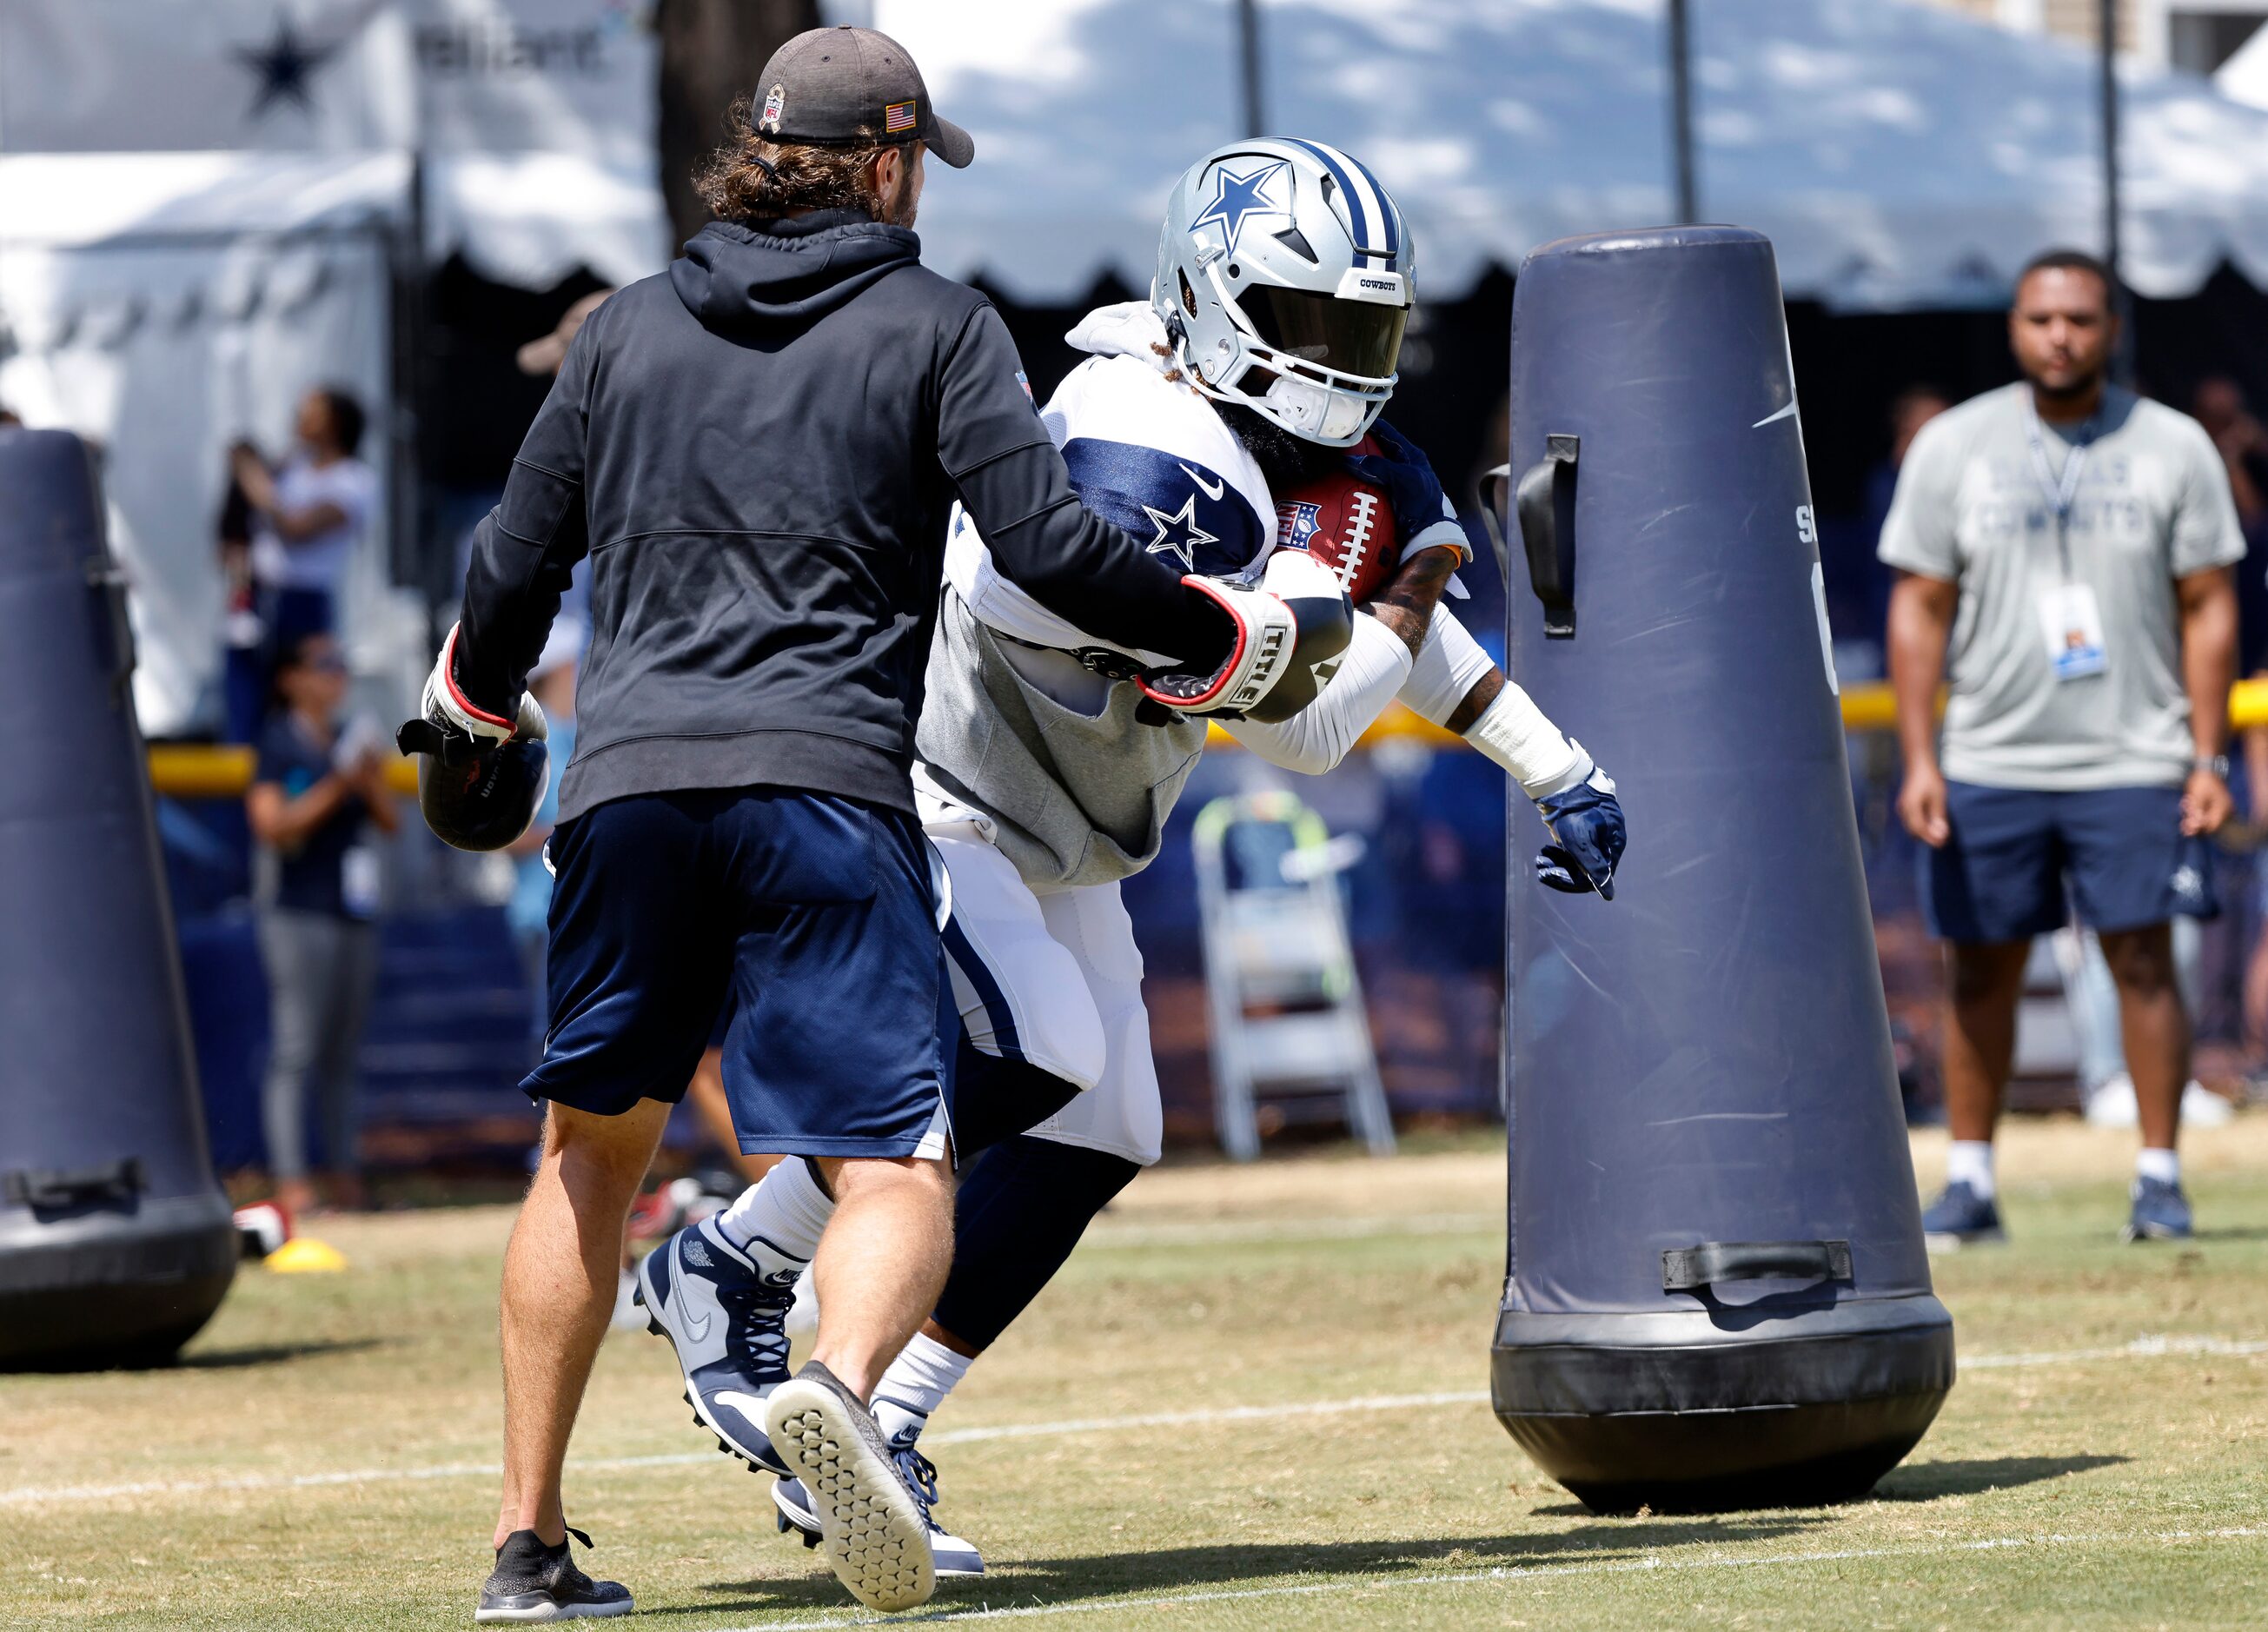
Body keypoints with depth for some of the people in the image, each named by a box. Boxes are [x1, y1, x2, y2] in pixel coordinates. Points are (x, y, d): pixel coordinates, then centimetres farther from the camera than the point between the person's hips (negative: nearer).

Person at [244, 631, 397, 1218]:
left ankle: (344, 1178, 9)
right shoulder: (280, 744, -3)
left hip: (354, 910, 7)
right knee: (296, 1049, -11)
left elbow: (390, 821, 15)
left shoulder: (350, 742, 17)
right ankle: (290, 1181, -14)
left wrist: (373, 780, -4)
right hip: (299, 911, -7)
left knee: (342, 1053, 8)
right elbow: (271, 823, -13)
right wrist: (336, 787, -18)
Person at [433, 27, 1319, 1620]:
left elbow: (515, 563, 19)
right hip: (827, 789, -4)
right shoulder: (938, 326, 7)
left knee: (592, 1147, 20)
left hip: (630, 784, 4)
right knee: (898, 1174, -7)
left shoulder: (631, 327, 16)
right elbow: (1051, 544, -3)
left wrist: (477, 704, 39)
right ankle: (840, 1379, -41)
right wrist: (1218, 629, 13)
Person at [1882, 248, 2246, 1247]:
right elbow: (1920, 608, 4)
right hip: (1989, 764, 1)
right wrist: (1919, 759, -4)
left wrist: (2207, 757, -5)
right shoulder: (1953, 446, 3)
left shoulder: (2173, 446, 2)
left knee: (2144, 962, -4)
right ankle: (1969, 1182, 11)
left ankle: (2159, 1176, 3)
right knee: (1982, 973, 3)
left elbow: (2207, 606, 3)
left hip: (2135, 763, -1)